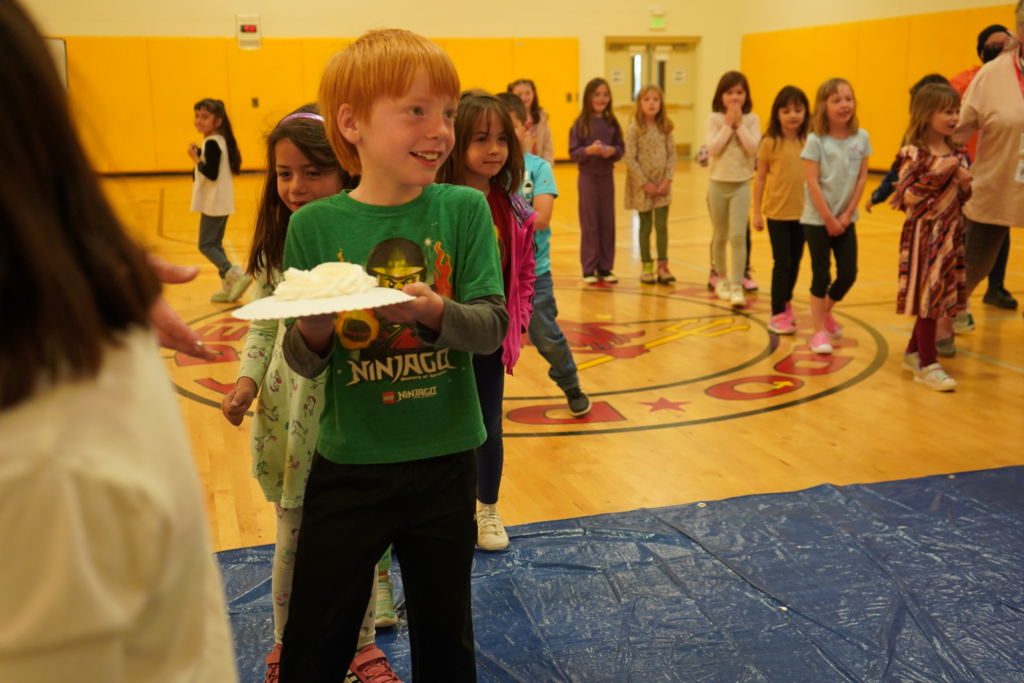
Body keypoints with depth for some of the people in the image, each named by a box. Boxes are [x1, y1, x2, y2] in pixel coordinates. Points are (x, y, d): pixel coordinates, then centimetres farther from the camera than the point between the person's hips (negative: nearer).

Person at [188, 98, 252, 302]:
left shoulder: (211, 143, -16)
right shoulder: (220, 141, 13)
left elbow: (211, 174, -24)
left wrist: (196, 158, -17)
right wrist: (199, 155, 9)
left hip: (214, 204, -10)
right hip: (222, 202, 10)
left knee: (206, 244, -5)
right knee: (215, 244, 15)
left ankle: (235, 275, -16)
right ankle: (229, 286, 15)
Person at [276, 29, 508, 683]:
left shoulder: (464, 209, -5)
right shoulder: (316, 225, -7)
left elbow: (493, 327, -11)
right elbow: (303, 363, -4)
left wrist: (435, 312, -30)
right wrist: (312, 330, -26)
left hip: (444, 463, 1)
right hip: (348, 465, 0)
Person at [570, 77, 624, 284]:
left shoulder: (612, 123, 4)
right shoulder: (580, 124, -5)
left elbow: (621, 148, 5)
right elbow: (573, 152, -7)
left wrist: (612, 150, -16)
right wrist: (589, 150, -25)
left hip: (607, 177, 3)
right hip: (588, 177, -3)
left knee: (608, 223, 7)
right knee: (590, 223, 3)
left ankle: (605, 267, 17)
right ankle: (589, 269, 10)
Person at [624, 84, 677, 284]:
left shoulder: (665, 128, 2)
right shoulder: (634, 129, -8)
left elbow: (672, 155, 2)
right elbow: (630, 159, -10)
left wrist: (667, 179, -9)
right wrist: (645, 183, -14)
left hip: (662, 185, 2)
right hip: (642, 185, -2)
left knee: (662, 226, 2)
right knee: (645, 226, 7)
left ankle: (663, 266, 10)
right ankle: (647, 267, 16)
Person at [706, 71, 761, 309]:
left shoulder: (751, 119, -1)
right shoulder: (714, 118, -2)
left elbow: (754, 148, -15)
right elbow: (712, 149, -15)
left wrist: (739, 124, -15)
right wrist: (728, 124, -16)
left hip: (741, 184, -1)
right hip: (718, 183, 1)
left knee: (738, 235, -11)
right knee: (720, 236, 12)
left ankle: (737, 287, -9)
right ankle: (721, 278, 32)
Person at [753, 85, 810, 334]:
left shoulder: (809, 142, 1)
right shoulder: (770, 143, -6)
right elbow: (760, 178, -1)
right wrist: (757, 212, -1)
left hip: (802, 212, 3)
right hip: (777, 212, -3)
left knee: (795, 263, 13)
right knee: (782, 263, -4)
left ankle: (786, 303, 32)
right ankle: (778, 314, 5)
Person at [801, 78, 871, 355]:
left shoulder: (861, 137, -2)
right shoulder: (816, 141, -12)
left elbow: (862, 177, 0)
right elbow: (812, 183, -14)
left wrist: (847, 214, -6)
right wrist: (828, 219, -13)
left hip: (846, 219, 4)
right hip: (817, 219, -4)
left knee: (848, 273, 4)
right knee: (821, 274, 1)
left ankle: (825, 311, 32)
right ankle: (819, 331, 11)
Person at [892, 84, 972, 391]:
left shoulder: (957, 155, 9)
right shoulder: (913, 154, -10)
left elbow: (962, 200, 16)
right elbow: (906, 198, -16)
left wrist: (965, 184, -5)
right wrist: (936, 175, -20)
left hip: (951, 233, 7)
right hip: (923, 233, -7)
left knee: (941, 294, 10)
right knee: (928, 294, -5)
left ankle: (914, 352, 25)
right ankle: (928, 364, 2)